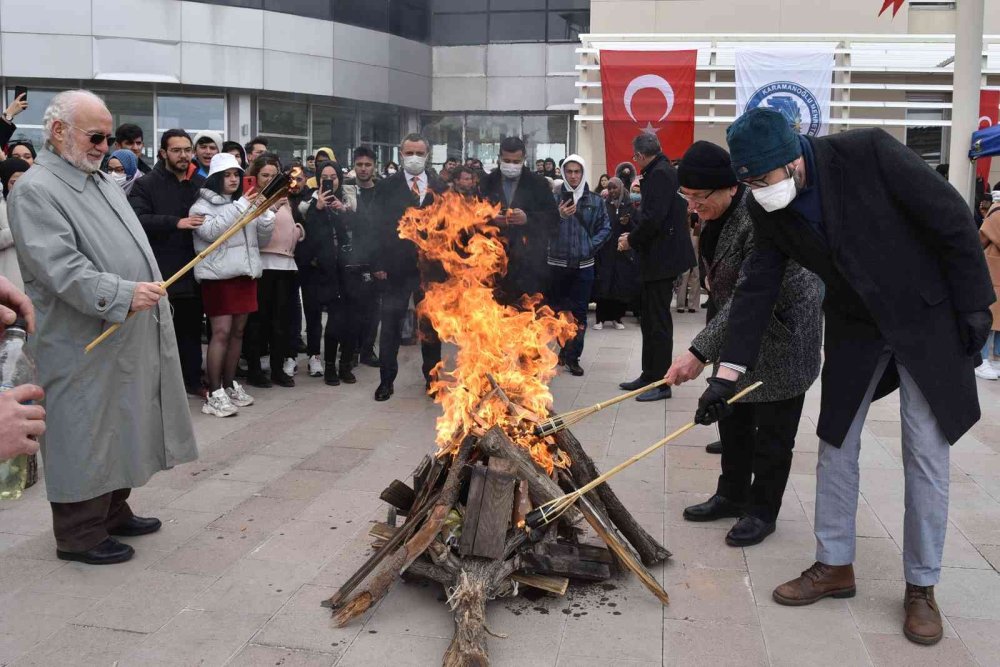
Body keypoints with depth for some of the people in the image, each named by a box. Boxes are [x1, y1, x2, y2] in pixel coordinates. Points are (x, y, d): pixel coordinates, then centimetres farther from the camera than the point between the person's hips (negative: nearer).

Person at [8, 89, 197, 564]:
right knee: (84, 436, 1)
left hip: (128, 337, 9)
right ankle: (80, 534, 14)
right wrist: (122, 294, -32)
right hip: (83, 345, -9)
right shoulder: (35, 191, -14)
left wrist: (149, 293, 19)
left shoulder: (101, 180, 16)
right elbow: (59, 267, -25)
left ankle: (114, 511, 32)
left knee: (119, 429, 17)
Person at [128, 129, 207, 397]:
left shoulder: (202, 184, 14)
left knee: (192, 329, 14)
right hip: (161, 274, -4)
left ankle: (192, 380, 25)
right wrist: (176, 223, -23)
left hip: (193, 272, 5)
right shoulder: (146, 185, -1)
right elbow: (137, 220, -16)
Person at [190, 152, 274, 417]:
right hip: (219, 275, -6)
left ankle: (230, 384, 20)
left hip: (246, 273, 6)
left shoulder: (245, 204, 16)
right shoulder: (203, 205, -1)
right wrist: (240, 207, -20)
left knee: (238, 331, 10)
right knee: (221, 332, -11)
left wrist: (266, 216, -4)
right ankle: (214, 394, -8)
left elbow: (262, 240, 15)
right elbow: (211, 231, -19)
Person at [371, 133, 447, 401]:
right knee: (391, 325, 2)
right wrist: (378, 264, -10)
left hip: (431, 267, 2)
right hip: (397, 267, -2)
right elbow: (378, 226, -3)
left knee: (431, 325, 10)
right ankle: (387, 380, 12)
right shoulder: (387, 187, 1)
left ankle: (432, 377, 22)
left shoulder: (440, 187, 8)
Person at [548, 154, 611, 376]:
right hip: (557, 263, 0)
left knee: (579, 312, -1)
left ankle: (572, 356, 7)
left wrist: (591, 245, -4)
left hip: (583, 264, 0)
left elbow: (605, 227, 8)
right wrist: (559, 216, -24)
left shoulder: (596, 201, 4)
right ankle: (566, 349, 27)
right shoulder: (554, 198, -1)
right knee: (557, 309, 8)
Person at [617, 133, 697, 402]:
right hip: (657, 258, 10)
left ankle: (660, 382, 3)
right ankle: (650, 376, 24)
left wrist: (631, 240, -10)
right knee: (650, 318, 15)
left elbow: (654, 217, -23)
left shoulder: (659, 174, -15)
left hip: (661, 258, -10)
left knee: (658, 321, -4)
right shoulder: (662, 172, 15)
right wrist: (634, 236, 9)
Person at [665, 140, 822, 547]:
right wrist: (709, 347, 15)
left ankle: (763, 512, 17)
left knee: (772, 429, 3)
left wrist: (700, 351, -39)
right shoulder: (715, 213, -4)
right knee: (733, 415, 15)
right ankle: (733, 495, 29)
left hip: (783, 331, -8)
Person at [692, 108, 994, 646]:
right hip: (854, 327, 5)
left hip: (925, 316, -4)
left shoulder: (868, 153, -24)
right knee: (835, 447, 8)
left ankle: (921, 586, 16)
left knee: (927, 455, 1)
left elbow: (952, 220, -17)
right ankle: (834, 567, 25)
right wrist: (726, 374, -12)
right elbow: (757, 288, -7)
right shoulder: (769, 211, -9)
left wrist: (974, 306, -14)